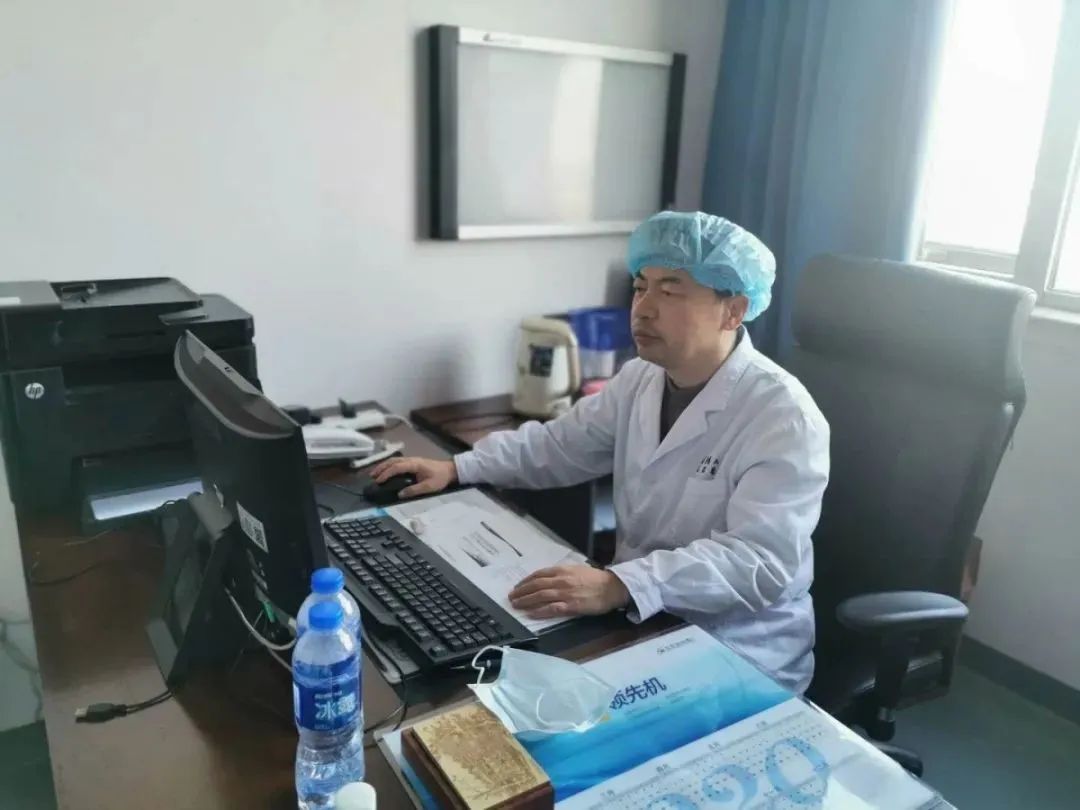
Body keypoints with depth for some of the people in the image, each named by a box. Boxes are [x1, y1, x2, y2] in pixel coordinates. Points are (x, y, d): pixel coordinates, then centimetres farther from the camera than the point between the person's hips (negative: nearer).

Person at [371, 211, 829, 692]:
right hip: (635, 624, 6)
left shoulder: (784, 418, -20)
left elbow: (760, 561, -29)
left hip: (737, 663, -6)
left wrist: (619, 584, -42)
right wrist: (457, 468, 2)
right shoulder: (639, 379, 3)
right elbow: (557, 445, 14)